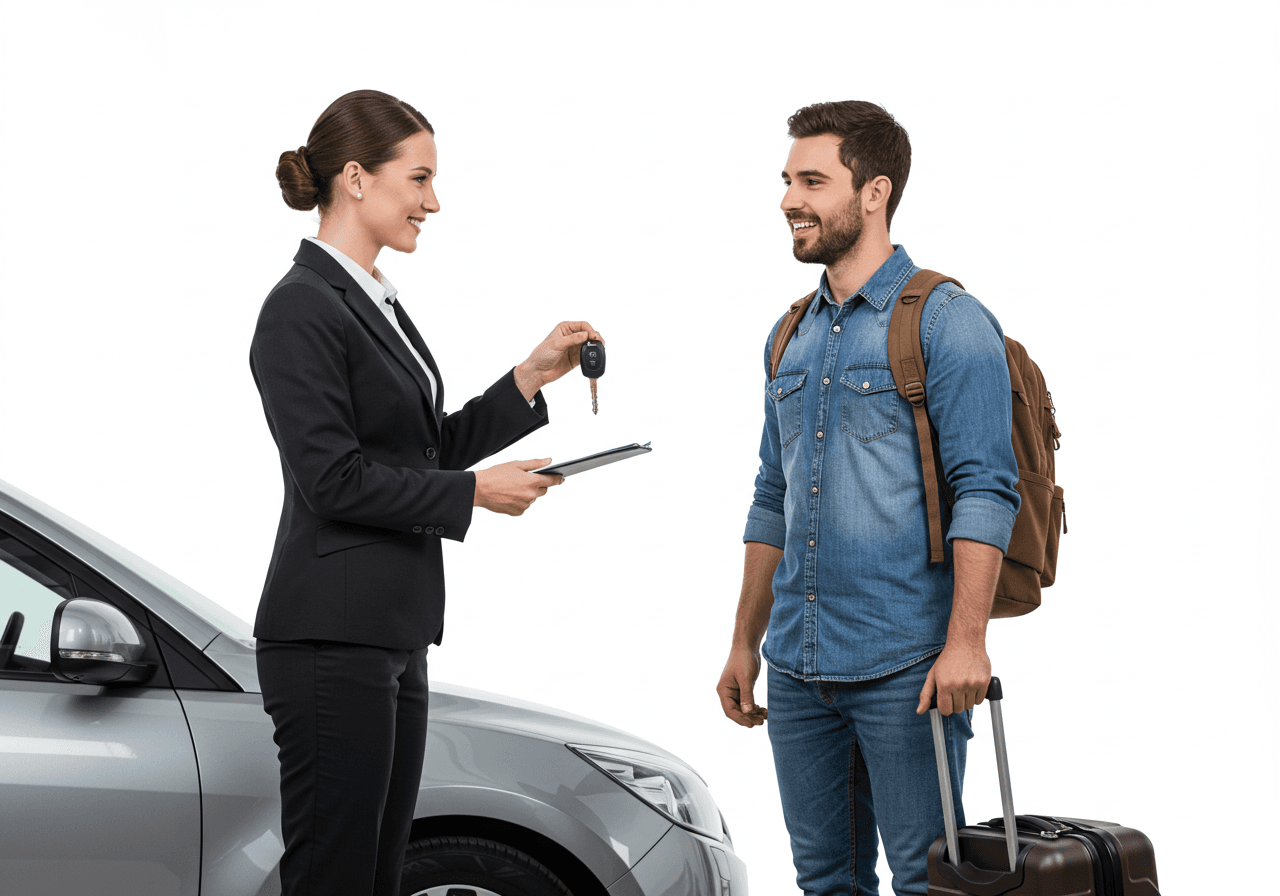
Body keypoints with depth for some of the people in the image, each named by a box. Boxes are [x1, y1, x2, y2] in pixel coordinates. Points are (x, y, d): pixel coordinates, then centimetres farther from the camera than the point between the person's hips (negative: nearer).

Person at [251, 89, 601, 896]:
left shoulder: (376, 303, 16)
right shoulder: (303, 307, -14)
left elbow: (428, 450, 19)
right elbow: (333, 481, -19)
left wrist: (534, 375, 11)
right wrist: (475, 492, -11)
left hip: (392, 633, 10)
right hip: (331, 639, -10)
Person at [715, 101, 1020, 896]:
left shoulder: (946, 322, -7)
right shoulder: (792, 337, 15)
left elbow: (984, 492, -13)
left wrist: (966, 643, -21)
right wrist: (745, 643, 17)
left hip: (904, 668, -7)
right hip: (799, 670, 7)